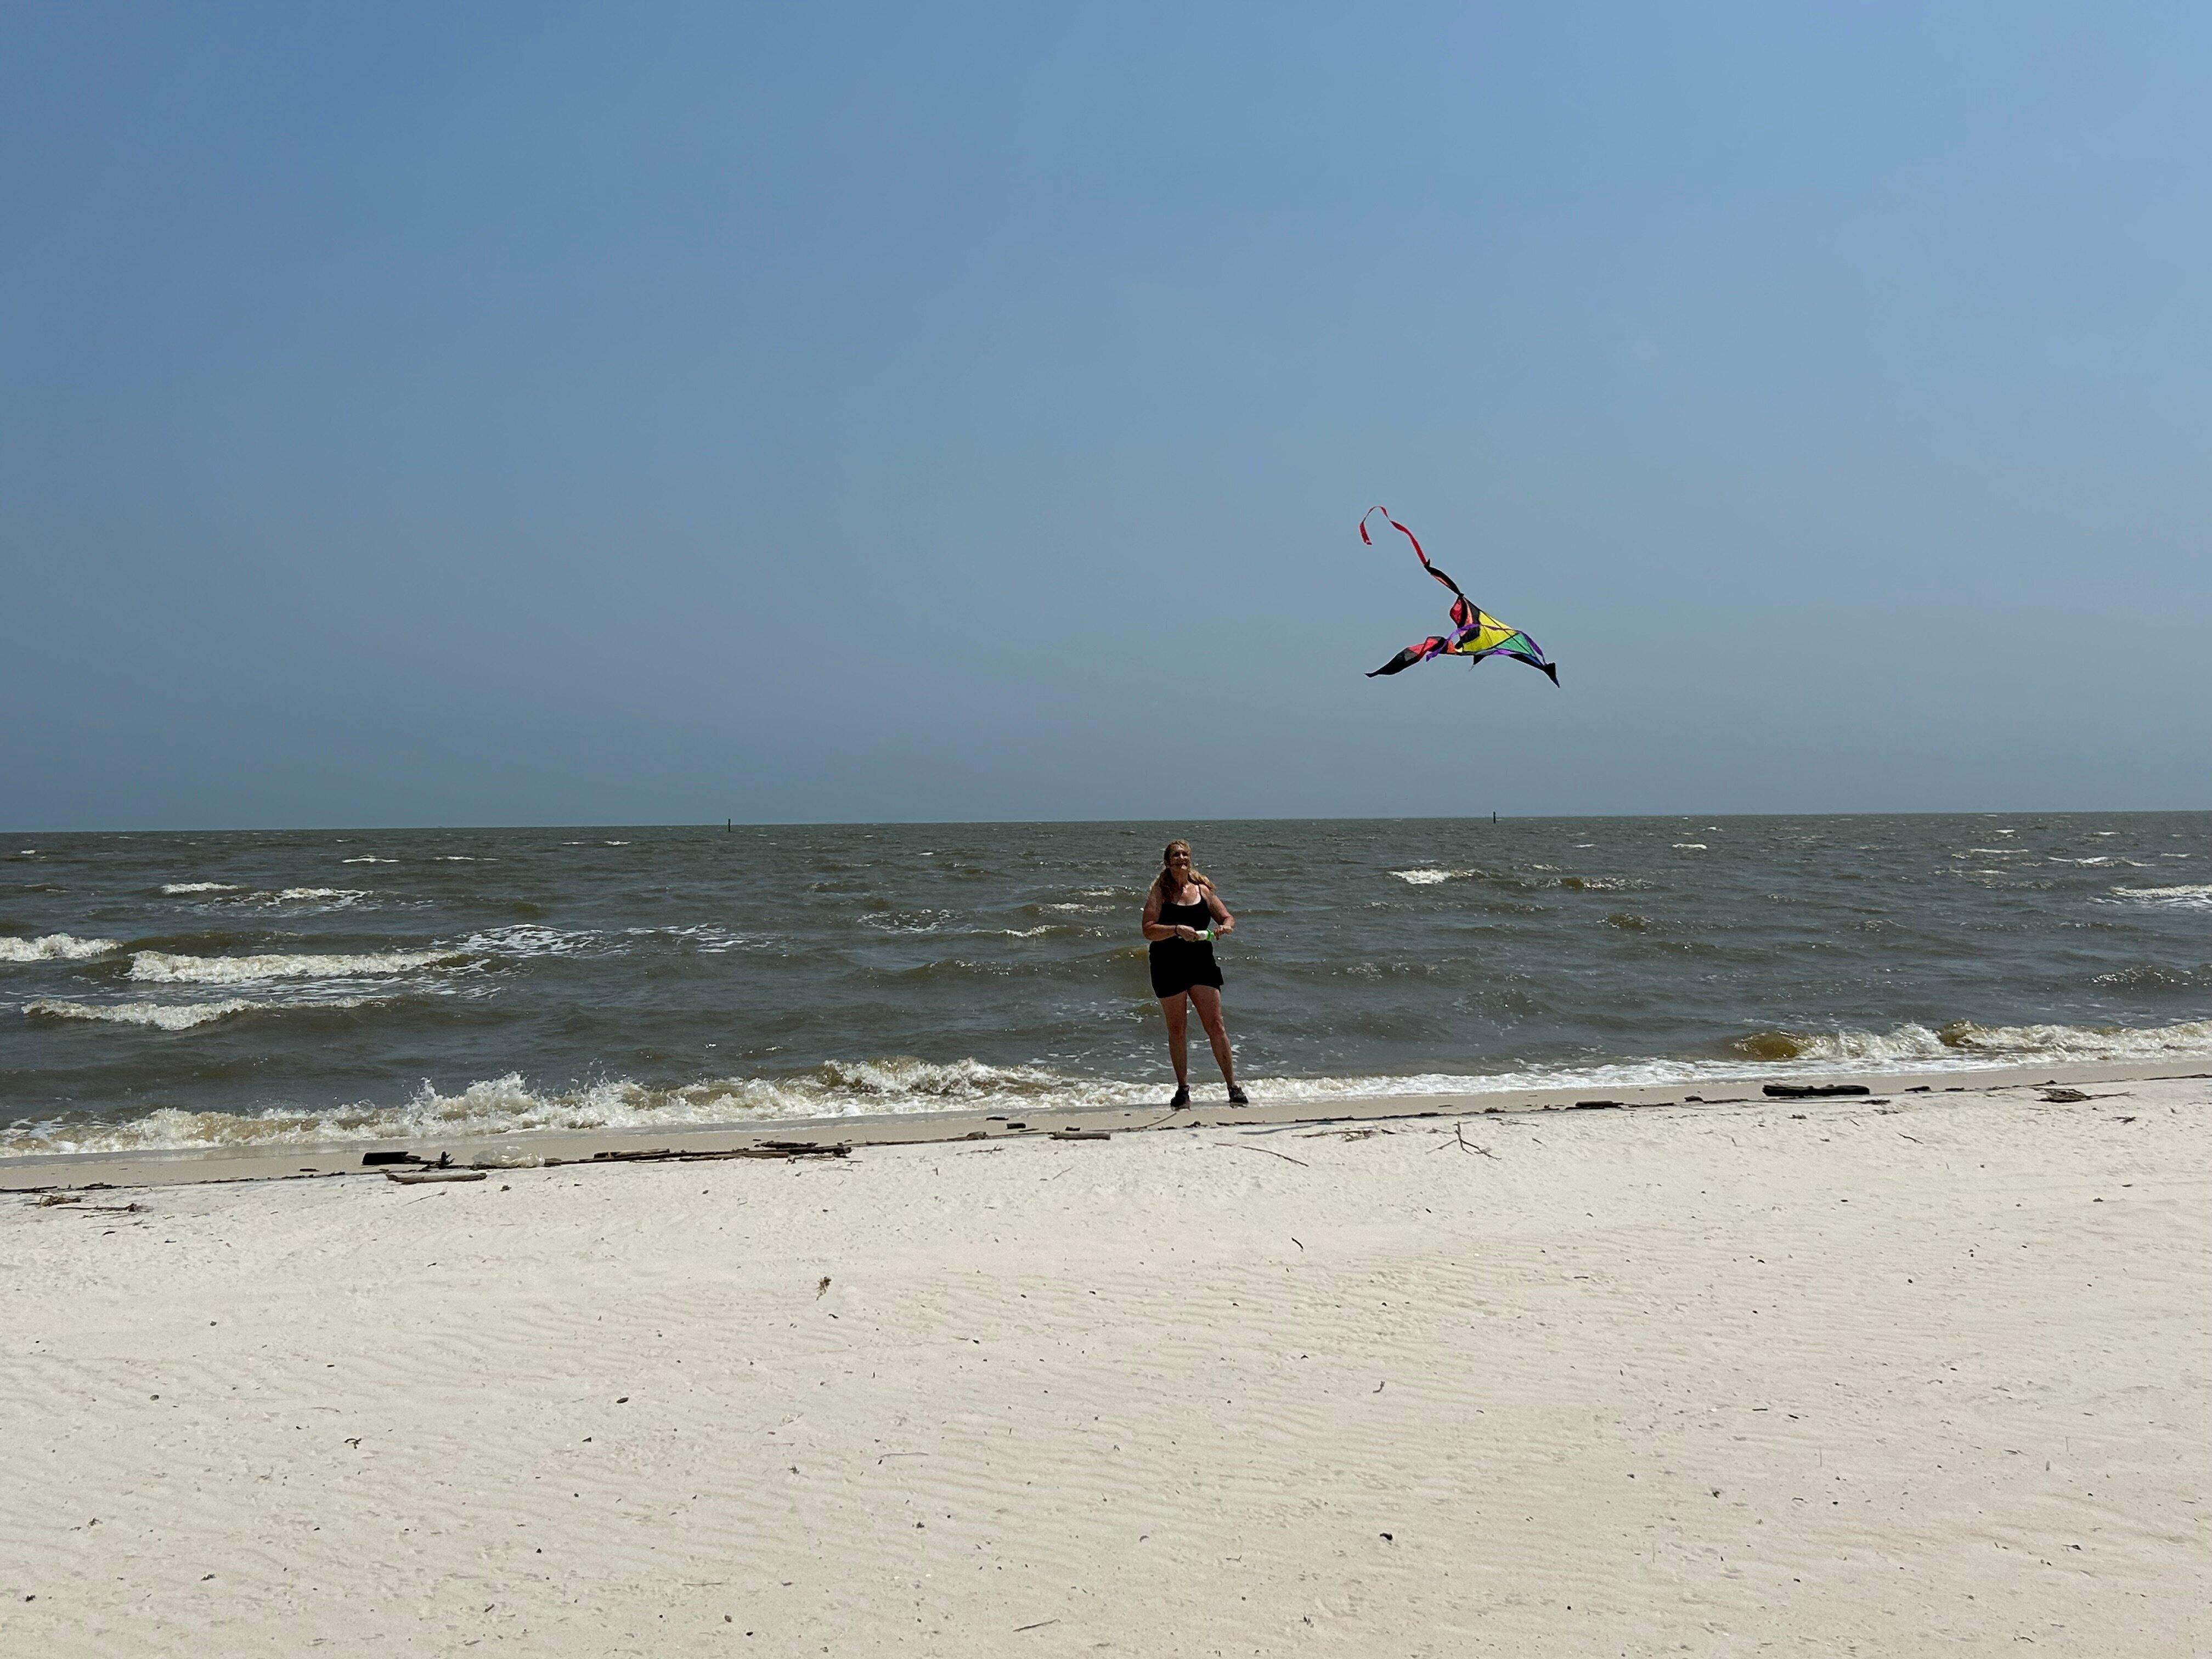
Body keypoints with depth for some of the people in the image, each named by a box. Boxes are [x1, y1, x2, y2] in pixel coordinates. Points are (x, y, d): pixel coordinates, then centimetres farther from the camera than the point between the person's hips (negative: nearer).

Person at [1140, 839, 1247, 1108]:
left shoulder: (1203, 890, 9)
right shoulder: (1159, 892, -1)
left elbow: (1228, 917, 10)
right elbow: (1149, 930, -11)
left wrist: (1224, 927, -13)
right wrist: (1177, 930, -26)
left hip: (1201, 963, 2)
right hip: (1168, 965, -2)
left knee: (1216, 1025, -2)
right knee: (1177, 1029, 5)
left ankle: (1233, 1087, 3)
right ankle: (1182, 1089, 14)